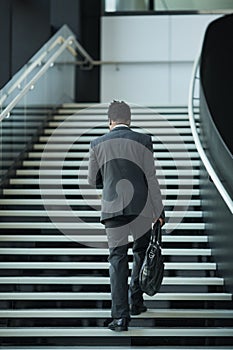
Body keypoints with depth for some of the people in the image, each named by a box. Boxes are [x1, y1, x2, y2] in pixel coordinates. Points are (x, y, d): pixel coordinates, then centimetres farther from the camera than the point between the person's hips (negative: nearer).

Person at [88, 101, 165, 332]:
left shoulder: (98, 144, 3)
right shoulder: (143, 141, -1)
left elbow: (92, 180, 10)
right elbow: (151, 178, -2)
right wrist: (159, 210, 3)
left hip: (113, 208, 0)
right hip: (141, 207, 0)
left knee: (117, 258, 1)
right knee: (141, 252, 20)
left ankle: (120, 316, -7)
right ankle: (136, 301, 26)